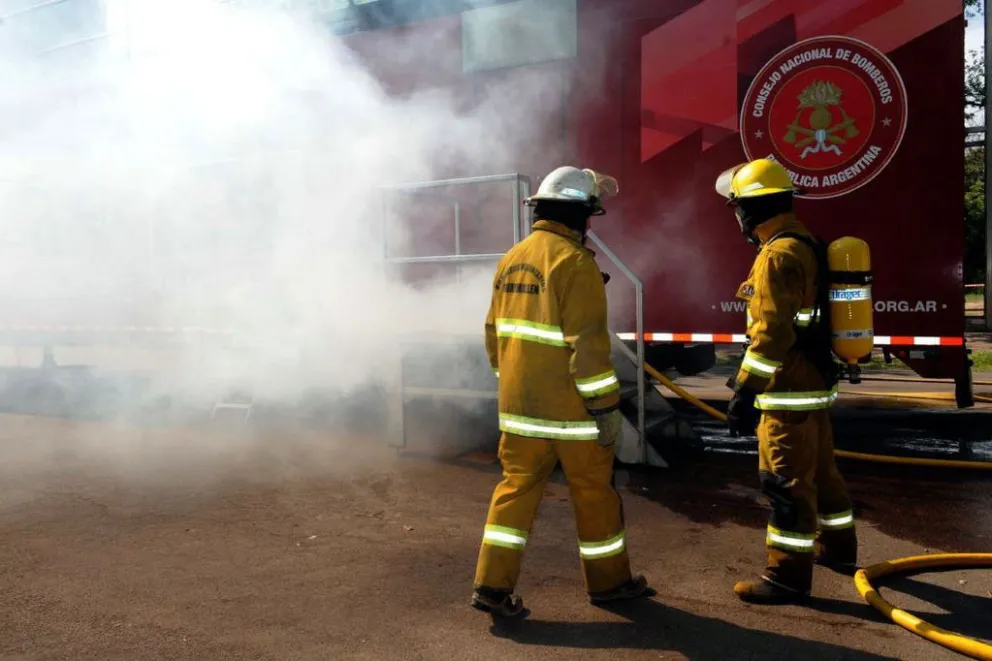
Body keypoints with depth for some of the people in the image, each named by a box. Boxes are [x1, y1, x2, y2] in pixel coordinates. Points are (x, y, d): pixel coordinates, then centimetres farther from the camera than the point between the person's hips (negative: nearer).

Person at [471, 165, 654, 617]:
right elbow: (587, 342, -19)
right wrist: (607, 406, -13)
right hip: (570, 406, -6)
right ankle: (608, 581, 25)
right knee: (594, 491, 9)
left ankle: (492, 585, 8)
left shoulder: (511, 259, 10)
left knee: (517, 485, 11)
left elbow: (494, 332, 15)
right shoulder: (574, 261, -14)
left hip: (518, 406, 7)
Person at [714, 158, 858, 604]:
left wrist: (744, 391, -23)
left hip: (789, 392, -10)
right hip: (813, 383, 10)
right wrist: (751, 379, 25)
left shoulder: (778, 254, -19)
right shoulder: (805, 245, 14)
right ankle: (837, 547, 37)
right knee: (820, 470, 22)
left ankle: (788, 575, 6)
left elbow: (771, 333, -25)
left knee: (788, 482, -3)